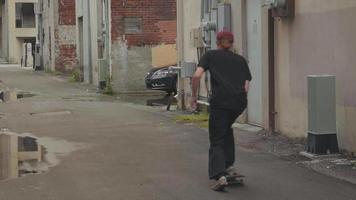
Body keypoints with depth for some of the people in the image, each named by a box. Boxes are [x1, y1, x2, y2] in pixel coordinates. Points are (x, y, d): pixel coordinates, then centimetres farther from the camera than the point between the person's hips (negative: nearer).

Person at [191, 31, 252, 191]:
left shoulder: (210, 55, 14)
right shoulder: (240, 60, 22)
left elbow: (197, 76, -1)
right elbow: (246, 87, 12)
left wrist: (194, 96, 9)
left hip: (220, 100, -4)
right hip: (240, 102, 4)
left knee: (216, 140, 2)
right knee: (227, 128, 31)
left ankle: (219, 176, -16)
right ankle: (229, 165, 26)